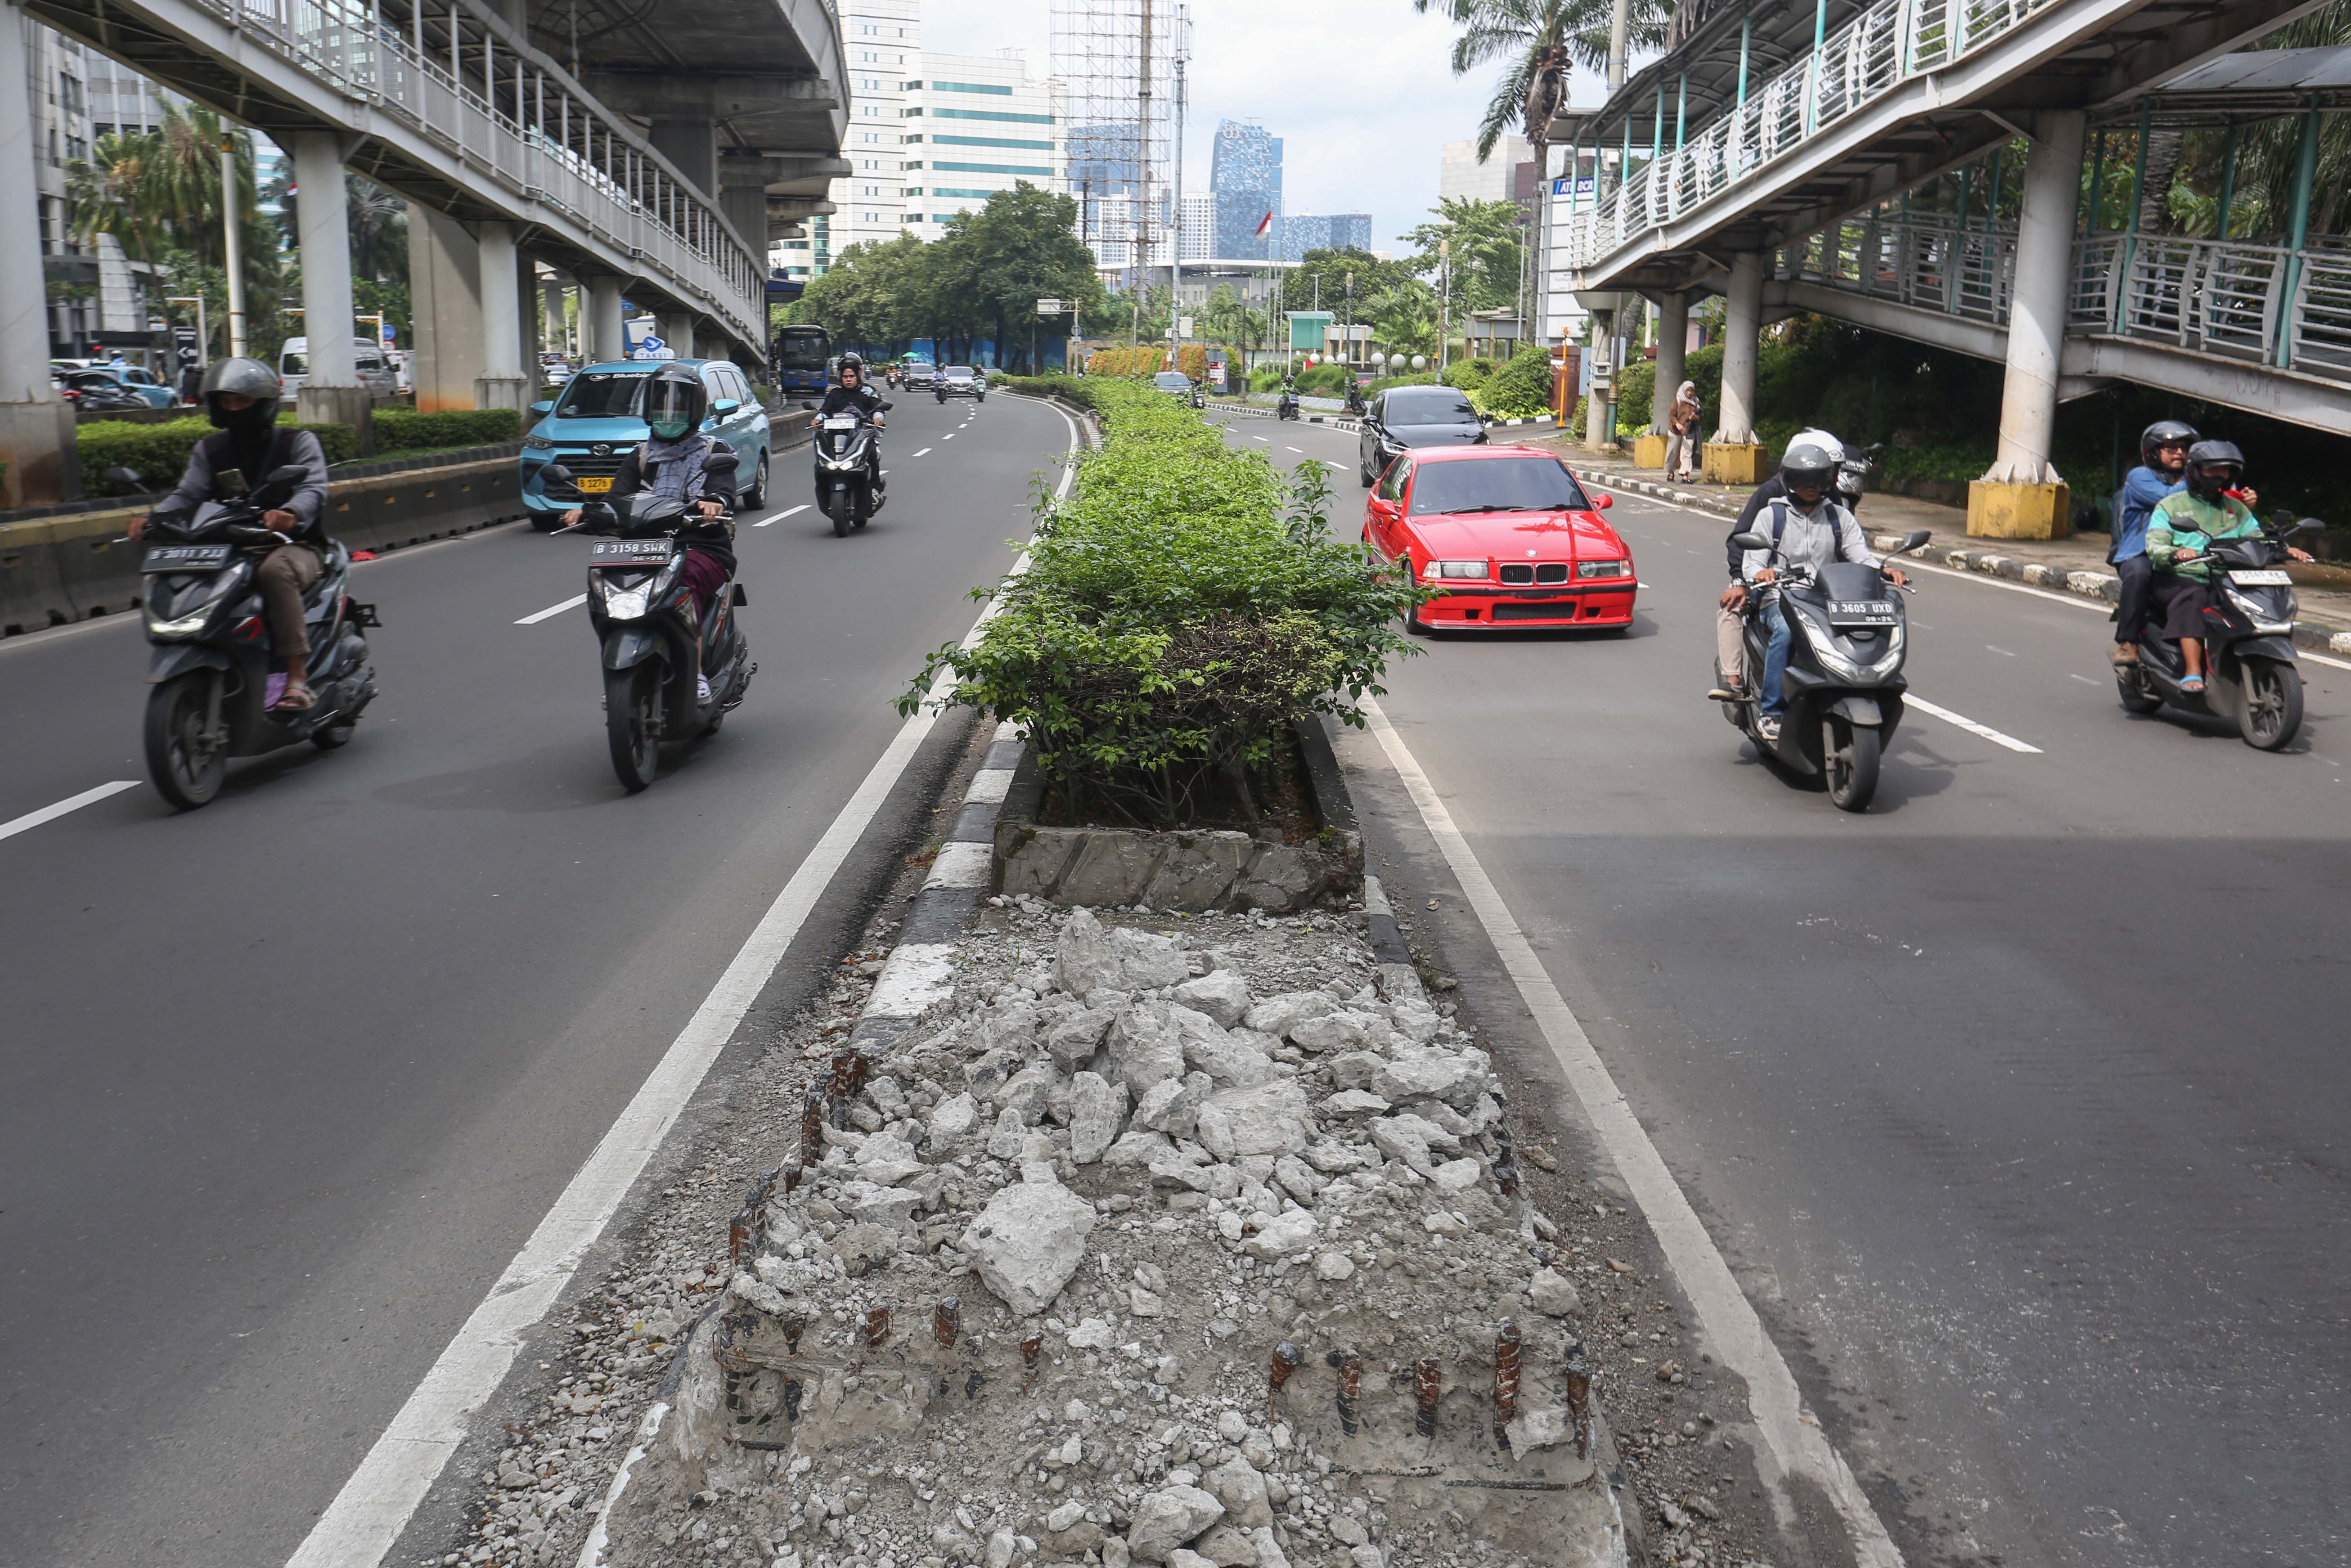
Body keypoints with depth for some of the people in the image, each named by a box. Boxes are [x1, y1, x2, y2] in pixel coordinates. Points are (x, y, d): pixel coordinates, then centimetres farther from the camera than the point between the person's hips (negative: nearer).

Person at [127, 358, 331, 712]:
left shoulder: (298, 442, 2)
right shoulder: (210, 449, 16)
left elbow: (313, 489, -15)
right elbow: (188, 494, 4)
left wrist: (290, 514, -39)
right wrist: (152, 518, -18)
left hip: (293, 546, -5)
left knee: (275, 571, -40)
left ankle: (298, 679, -41)